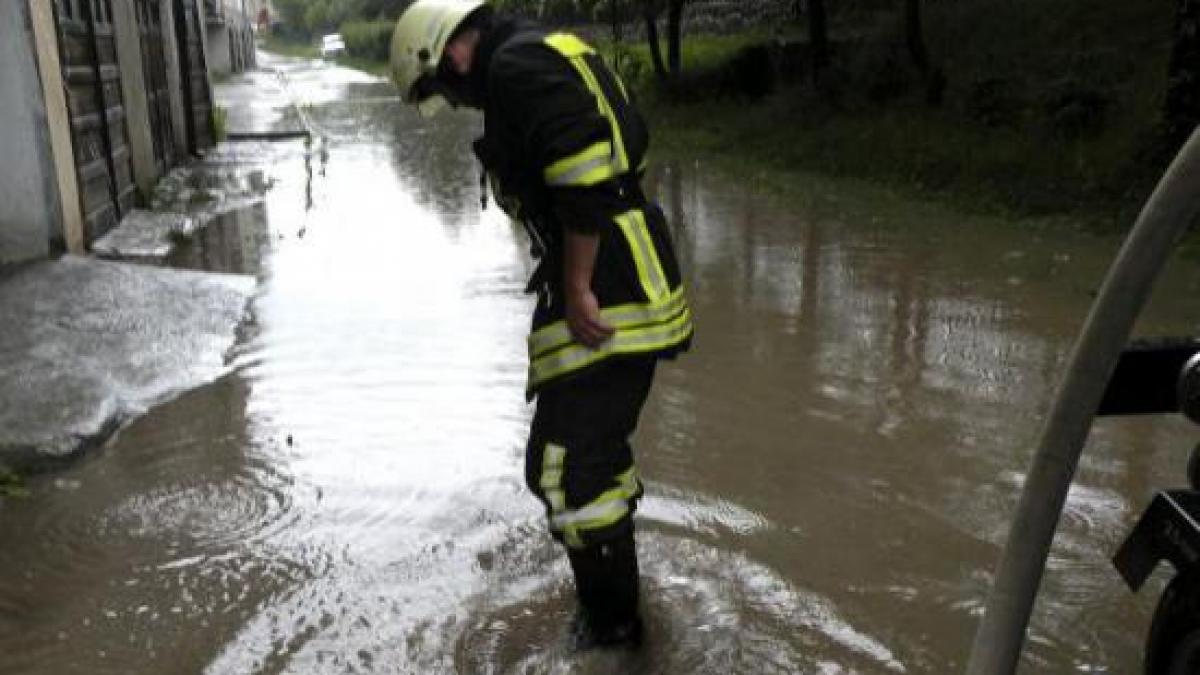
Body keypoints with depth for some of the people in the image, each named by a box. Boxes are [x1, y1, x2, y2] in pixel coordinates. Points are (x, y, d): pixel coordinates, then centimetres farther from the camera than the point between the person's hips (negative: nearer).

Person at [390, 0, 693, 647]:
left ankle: (611, 629, 12)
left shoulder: (518, 64, -10)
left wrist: (577, 290, -20)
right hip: (617, 288, 11)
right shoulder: (546, 60, 22)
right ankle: (612, 591, 43)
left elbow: (584, 167, -25)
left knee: (566, 465, -5)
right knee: (595, 447, 24)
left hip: (605, 296, -11)